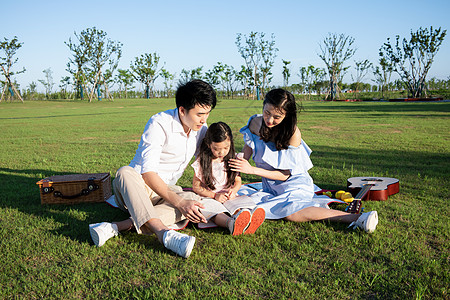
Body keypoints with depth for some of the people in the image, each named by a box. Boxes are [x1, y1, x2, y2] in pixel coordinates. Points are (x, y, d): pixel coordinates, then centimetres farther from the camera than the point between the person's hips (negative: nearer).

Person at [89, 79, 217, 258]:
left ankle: (116, 227, -41)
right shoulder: (159, 124, -20)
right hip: (140, 184, -5)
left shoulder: (201, 129, 1)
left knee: (193, 199, -29)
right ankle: (164, 234, -59)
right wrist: (178, 203, -37)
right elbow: (147, 173, -28)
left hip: (165, 190, 5)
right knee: (125, 172, -39)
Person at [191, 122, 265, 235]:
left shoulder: (232, 160, 4)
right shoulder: (202, 162, -6)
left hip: (228, 196, 3)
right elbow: (196, 187, -4)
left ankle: (247, 223, -61)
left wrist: (233, 191, -11)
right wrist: (215, 196, -15)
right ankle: (231, 223, -68)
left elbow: (238, 181, 13)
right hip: (210, 197, -3)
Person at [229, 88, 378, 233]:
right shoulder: (255, 123, -4)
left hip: (294, 183, -6)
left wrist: (252, 170, -21)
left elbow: (284, 175, -16)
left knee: (290, 211, -35)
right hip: (270, 188, 6)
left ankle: (357, 218, -35)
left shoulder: (293, 133, -18)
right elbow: (246, 152, 11)